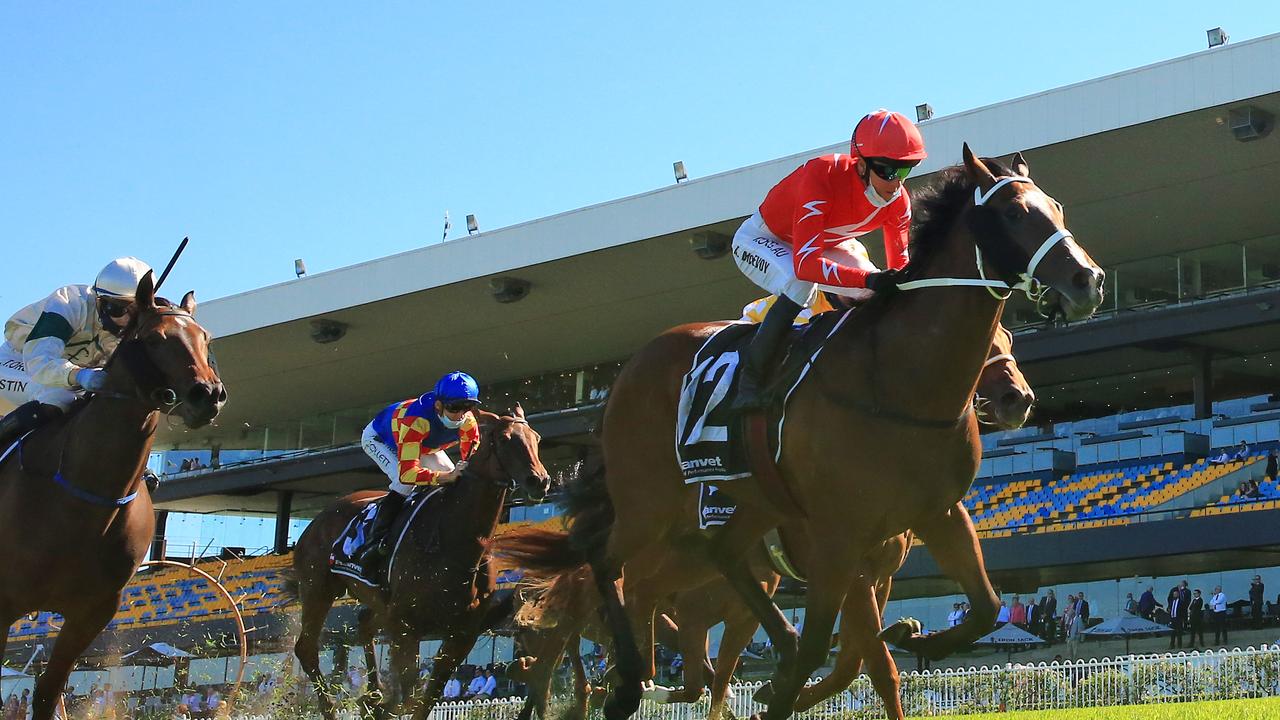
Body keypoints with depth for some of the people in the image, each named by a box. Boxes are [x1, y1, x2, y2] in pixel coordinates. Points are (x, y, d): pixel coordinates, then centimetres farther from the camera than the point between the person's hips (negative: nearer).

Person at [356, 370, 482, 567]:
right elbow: (407, 473, -54)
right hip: (379, 439, -7)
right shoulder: (416, 421, -49)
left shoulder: (468, 423, -31)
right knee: (406, 484, -30)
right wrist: (448, 476, -64)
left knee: (455, 482, -6)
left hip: (422, 445, 7)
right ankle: (373, 542, -28)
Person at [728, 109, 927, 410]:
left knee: (877, 294, -12)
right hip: (763, 239, -7)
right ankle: (750, 378, -25)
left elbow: (899, 265, -7)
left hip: (826, 242, 7)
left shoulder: (898, 201, -21)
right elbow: (805, 263, -48)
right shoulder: (822, 177, -41)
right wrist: (869, 279, -59)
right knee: (800, 285, -36)